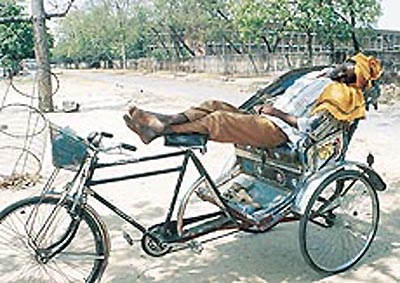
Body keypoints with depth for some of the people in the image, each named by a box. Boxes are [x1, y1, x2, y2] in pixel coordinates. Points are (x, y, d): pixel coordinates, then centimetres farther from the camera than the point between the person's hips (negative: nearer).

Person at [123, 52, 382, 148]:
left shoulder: (340, 93, -2)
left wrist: (275, 111, -12)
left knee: (217, 120, -25)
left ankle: (160, 130, -24)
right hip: (265, 119, 9)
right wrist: (265, 105, 13)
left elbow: (305, 123, -13)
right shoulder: (316, 76, 25)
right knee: (214, 105, -7)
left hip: (278, 132, -9)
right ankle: (164, 121, -14)